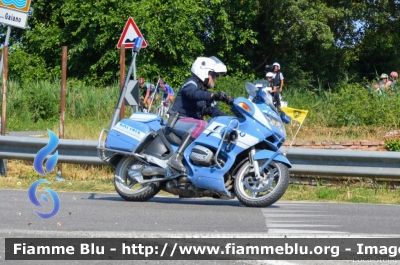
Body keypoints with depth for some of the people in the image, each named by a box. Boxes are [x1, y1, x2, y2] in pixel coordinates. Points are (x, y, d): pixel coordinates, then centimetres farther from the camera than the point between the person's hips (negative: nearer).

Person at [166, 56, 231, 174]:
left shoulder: (207, 94, 21)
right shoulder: (191, 83, -5)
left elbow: (216, 113, 13)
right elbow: (194, 94, -29)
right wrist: (214, 96, -46)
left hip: (193, 125, 9)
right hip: (178, 121, -9)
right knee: (201, 124, -37)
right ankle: (176, 158, -47)